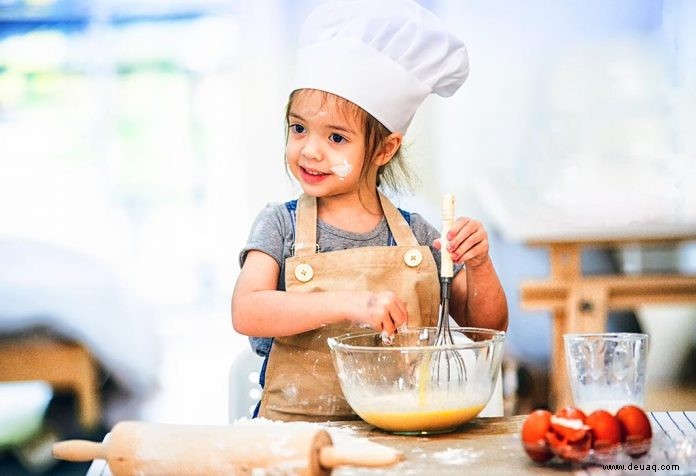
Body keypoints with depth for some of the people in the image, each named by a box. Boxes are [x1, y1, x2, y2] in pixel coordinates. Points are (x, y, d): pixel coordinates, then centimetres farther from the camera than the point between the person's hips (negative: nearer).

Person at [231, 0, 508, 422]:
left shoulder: (416, 236, 6)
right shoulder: (281, 225, 2)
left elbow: (489, 330, 11)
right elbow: (246, 312, -15)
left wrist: (478, 267, -7)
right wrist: (348, 303, -24)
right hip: (297, 431, -2)